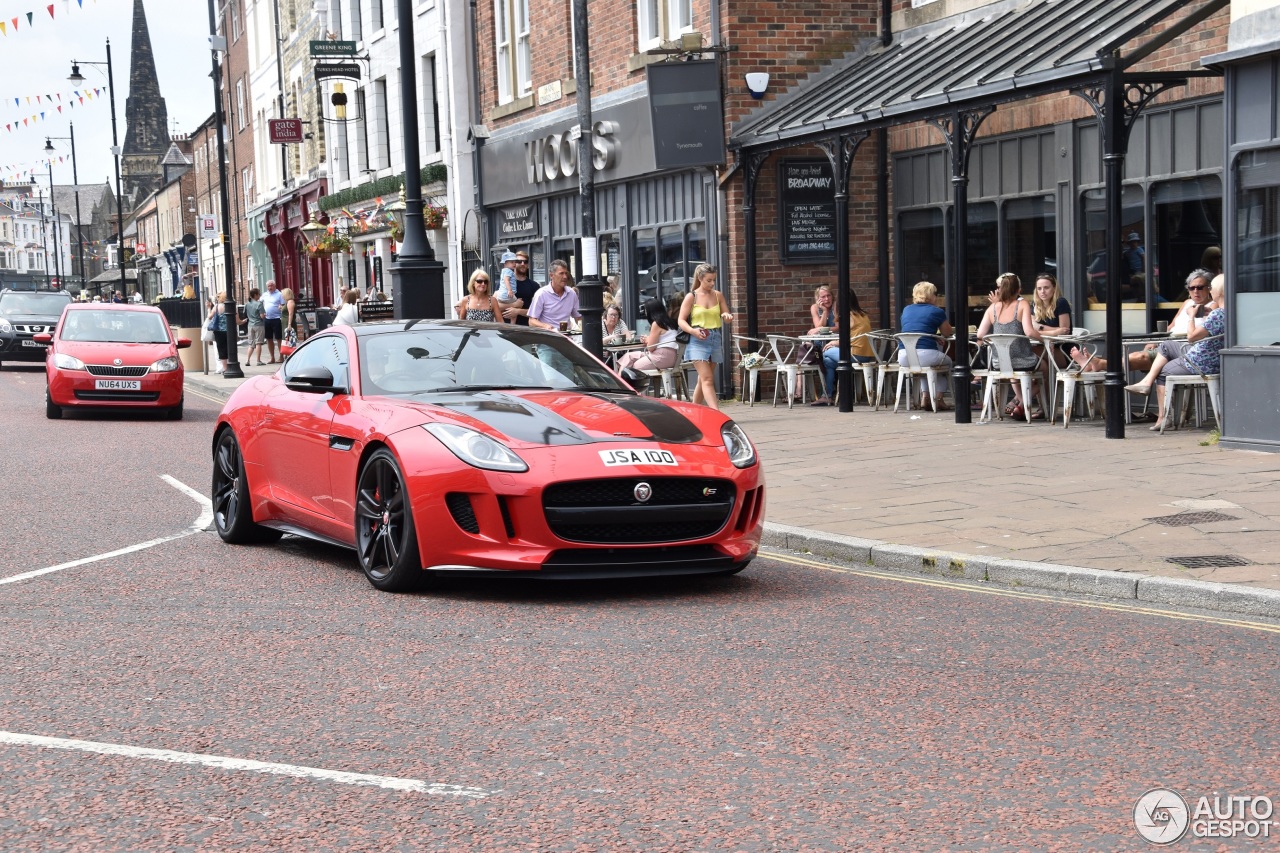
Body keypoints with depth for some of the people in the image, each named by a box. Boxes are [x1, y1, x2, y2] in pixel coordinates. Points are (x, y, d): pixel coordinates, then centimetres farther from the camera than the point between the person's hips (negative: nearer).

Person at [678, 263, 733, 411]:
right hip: (698, 340, -5)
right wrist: (693, 331, -22)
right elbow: (681, 320, -3)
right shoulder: (691, 297, -1)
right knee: (707, 379, -14)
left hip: (715, 339, 5)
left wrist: (728, 316, -11)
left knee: (703, 379, 12)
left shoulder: (718, 295, 10)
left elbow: (727, 317, 14)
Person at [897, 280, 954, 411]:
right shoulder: (937, 311, 4)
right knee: (947, 361, 28)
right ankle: (938, 399, 15)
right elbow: (947, 333, 17)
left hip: (903, 357, 5)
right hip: (925, 354, -5)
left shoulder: (907, 310, 18)